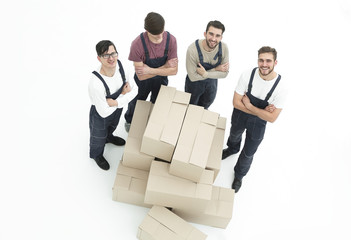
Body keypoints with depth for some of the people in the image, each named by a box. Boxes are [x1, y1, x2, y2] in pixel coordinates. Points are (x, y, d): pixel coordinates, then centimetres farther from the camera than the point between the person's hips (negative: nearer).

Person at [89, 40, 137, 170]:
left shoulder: (119, 64, -26)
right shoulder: (95, 83, -43)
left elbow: (134, 88, -16)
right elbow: (104, 113, -31)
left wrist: (116, 102, -30)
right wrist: (123, 95, -25)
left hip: (117, 109, 5)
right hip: (100, 116, -5)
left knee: (112, 127, 37)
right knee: (99, 137, 26)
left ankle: (109, 137, 74)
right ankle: (97, 155, 60)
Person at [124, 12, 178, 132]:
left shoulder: (171, 40, -27)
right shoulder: (137, 44, -36)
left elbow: (174, 70, -25)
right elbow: (141, 76, -31)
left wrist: (150, 70, -33)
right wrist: (165, 66, -33)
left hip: (161, 80, 2)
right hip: (143, 82, -2)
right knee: (137, 103, 25)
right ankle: (129, 121, 58)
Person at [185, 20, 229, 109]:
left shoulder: (224, 48, -24)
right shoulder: (192, 49, -35)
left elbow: (224, 73, -16)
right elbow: (193, 77, -28)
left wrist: (206, 74, -29)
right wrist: (216, 69, -27)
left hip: (211, 84, 3)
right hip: (194, 84, -3)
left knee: (204, 108, 30)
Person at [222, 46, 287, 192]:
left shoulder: (279, 88, -29)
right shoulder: (247, 76, -26)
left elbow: (271, 118, -27)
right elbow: (236, 102, -22)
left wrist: (249, 106, -27)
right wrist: (261, 111, -26)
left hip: (258, 123, -1)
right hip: (240, 116, 2)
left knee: (248, 153, 14)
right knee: (234, 136, 33)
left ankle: (239, 175, 46)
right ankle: (232, 149, 71)